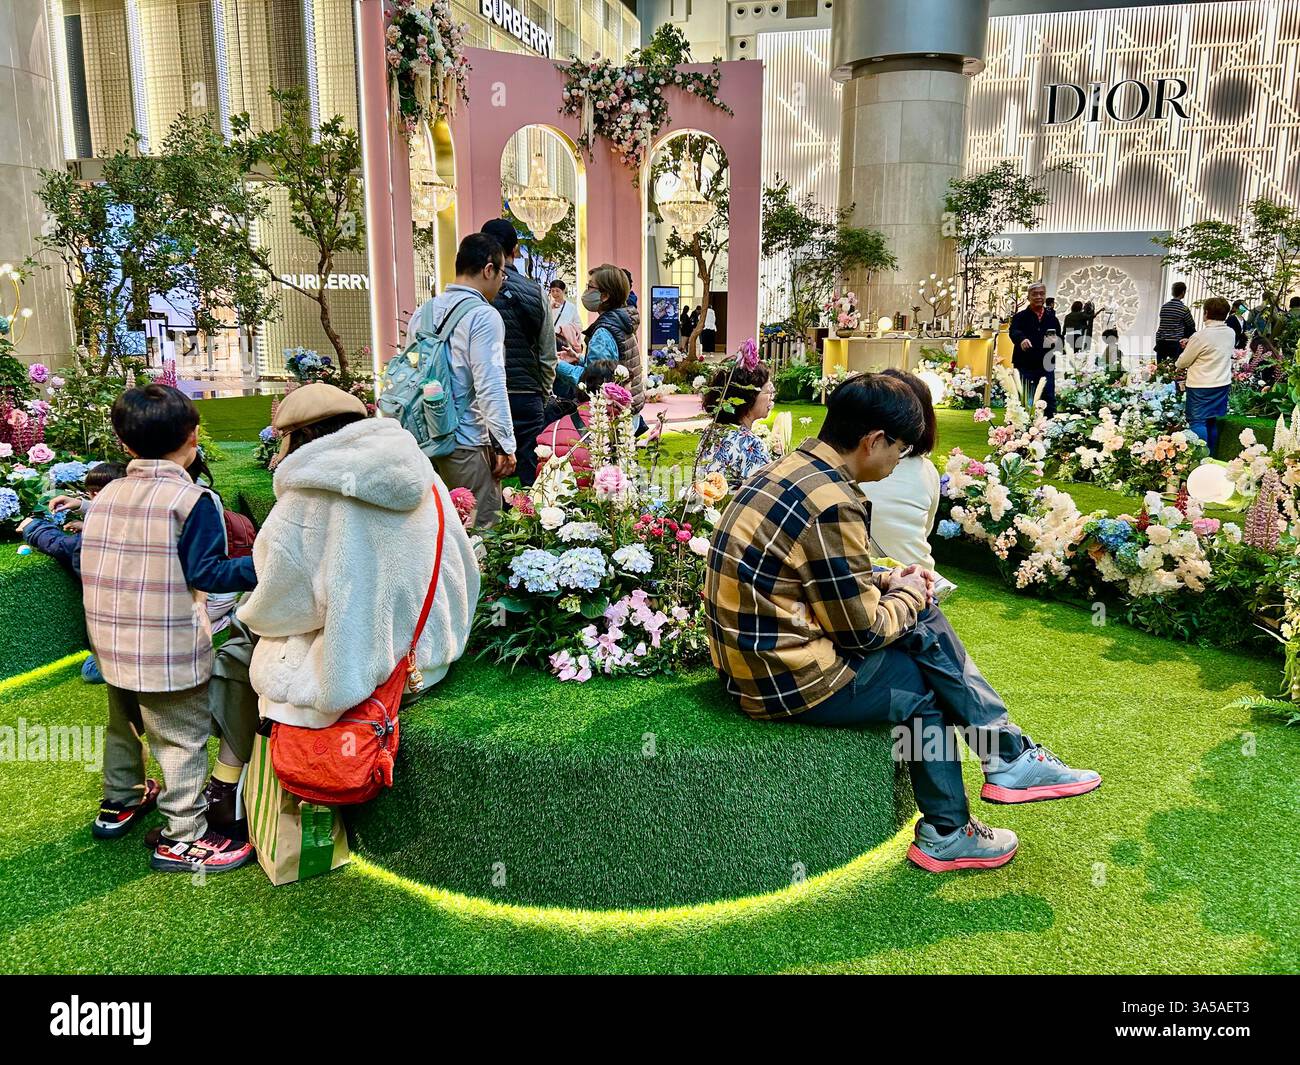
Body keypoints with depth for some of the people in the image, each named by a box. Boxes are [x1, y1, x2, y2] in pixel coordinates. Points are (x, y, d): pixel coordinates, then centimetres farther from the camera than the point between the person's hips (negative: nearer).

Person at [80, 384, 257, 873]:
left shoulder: (106, 495, 5)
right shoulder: (190, 498, -16)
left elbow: (92, 562, 12)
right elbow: (205, 573, -20)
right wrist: (260, 568, -19)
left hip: (112, 643, 8)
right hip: (167, 650, -8)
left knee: (124, 722, 26)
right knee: (184, 739, 2)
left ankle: (119, 802, 44)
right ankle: (182, 839, 8)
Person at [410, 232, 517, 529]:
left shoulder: (423, 312, 12)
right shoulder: (483, 316, -12)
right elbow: (491, 387, -16)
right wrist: (505, 446, -10)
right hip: (467, 443, -8)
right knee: (481, 529, 0)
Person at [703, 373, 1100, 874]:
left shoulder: (790, 470, 7)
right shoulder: (832, 504, -23)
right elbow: (864, 631, -16)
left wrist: (883, 581, 9)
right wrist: (907, 596, 3)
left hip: (757, 659, 9)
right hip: (795, 681, -9)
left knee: (925, 623, 11)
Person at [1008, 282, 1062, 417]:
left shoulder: (1051, 316, 11)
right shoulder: (1021, 316, -1)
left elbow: (1060, 338, 17)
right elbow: (1013, 331, -20)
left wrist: (1055, 341, -8)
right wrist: (1022, 339, -42)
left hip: (1046, 366, 3)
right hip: (1025, 366, -3)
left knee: (1050, 400, 8)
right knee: (1024, 402, 2)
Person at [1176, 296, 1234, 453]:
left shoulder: (1200, 336, -18)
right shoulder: (1231, 333, 2)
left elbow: (1182, 363, -9)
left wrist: (1177, 365, 14)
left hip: (1201, 387, -7)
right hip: (1223, 383, 7)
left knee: (1197, 423, -1)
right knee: (1212, 422, 16)